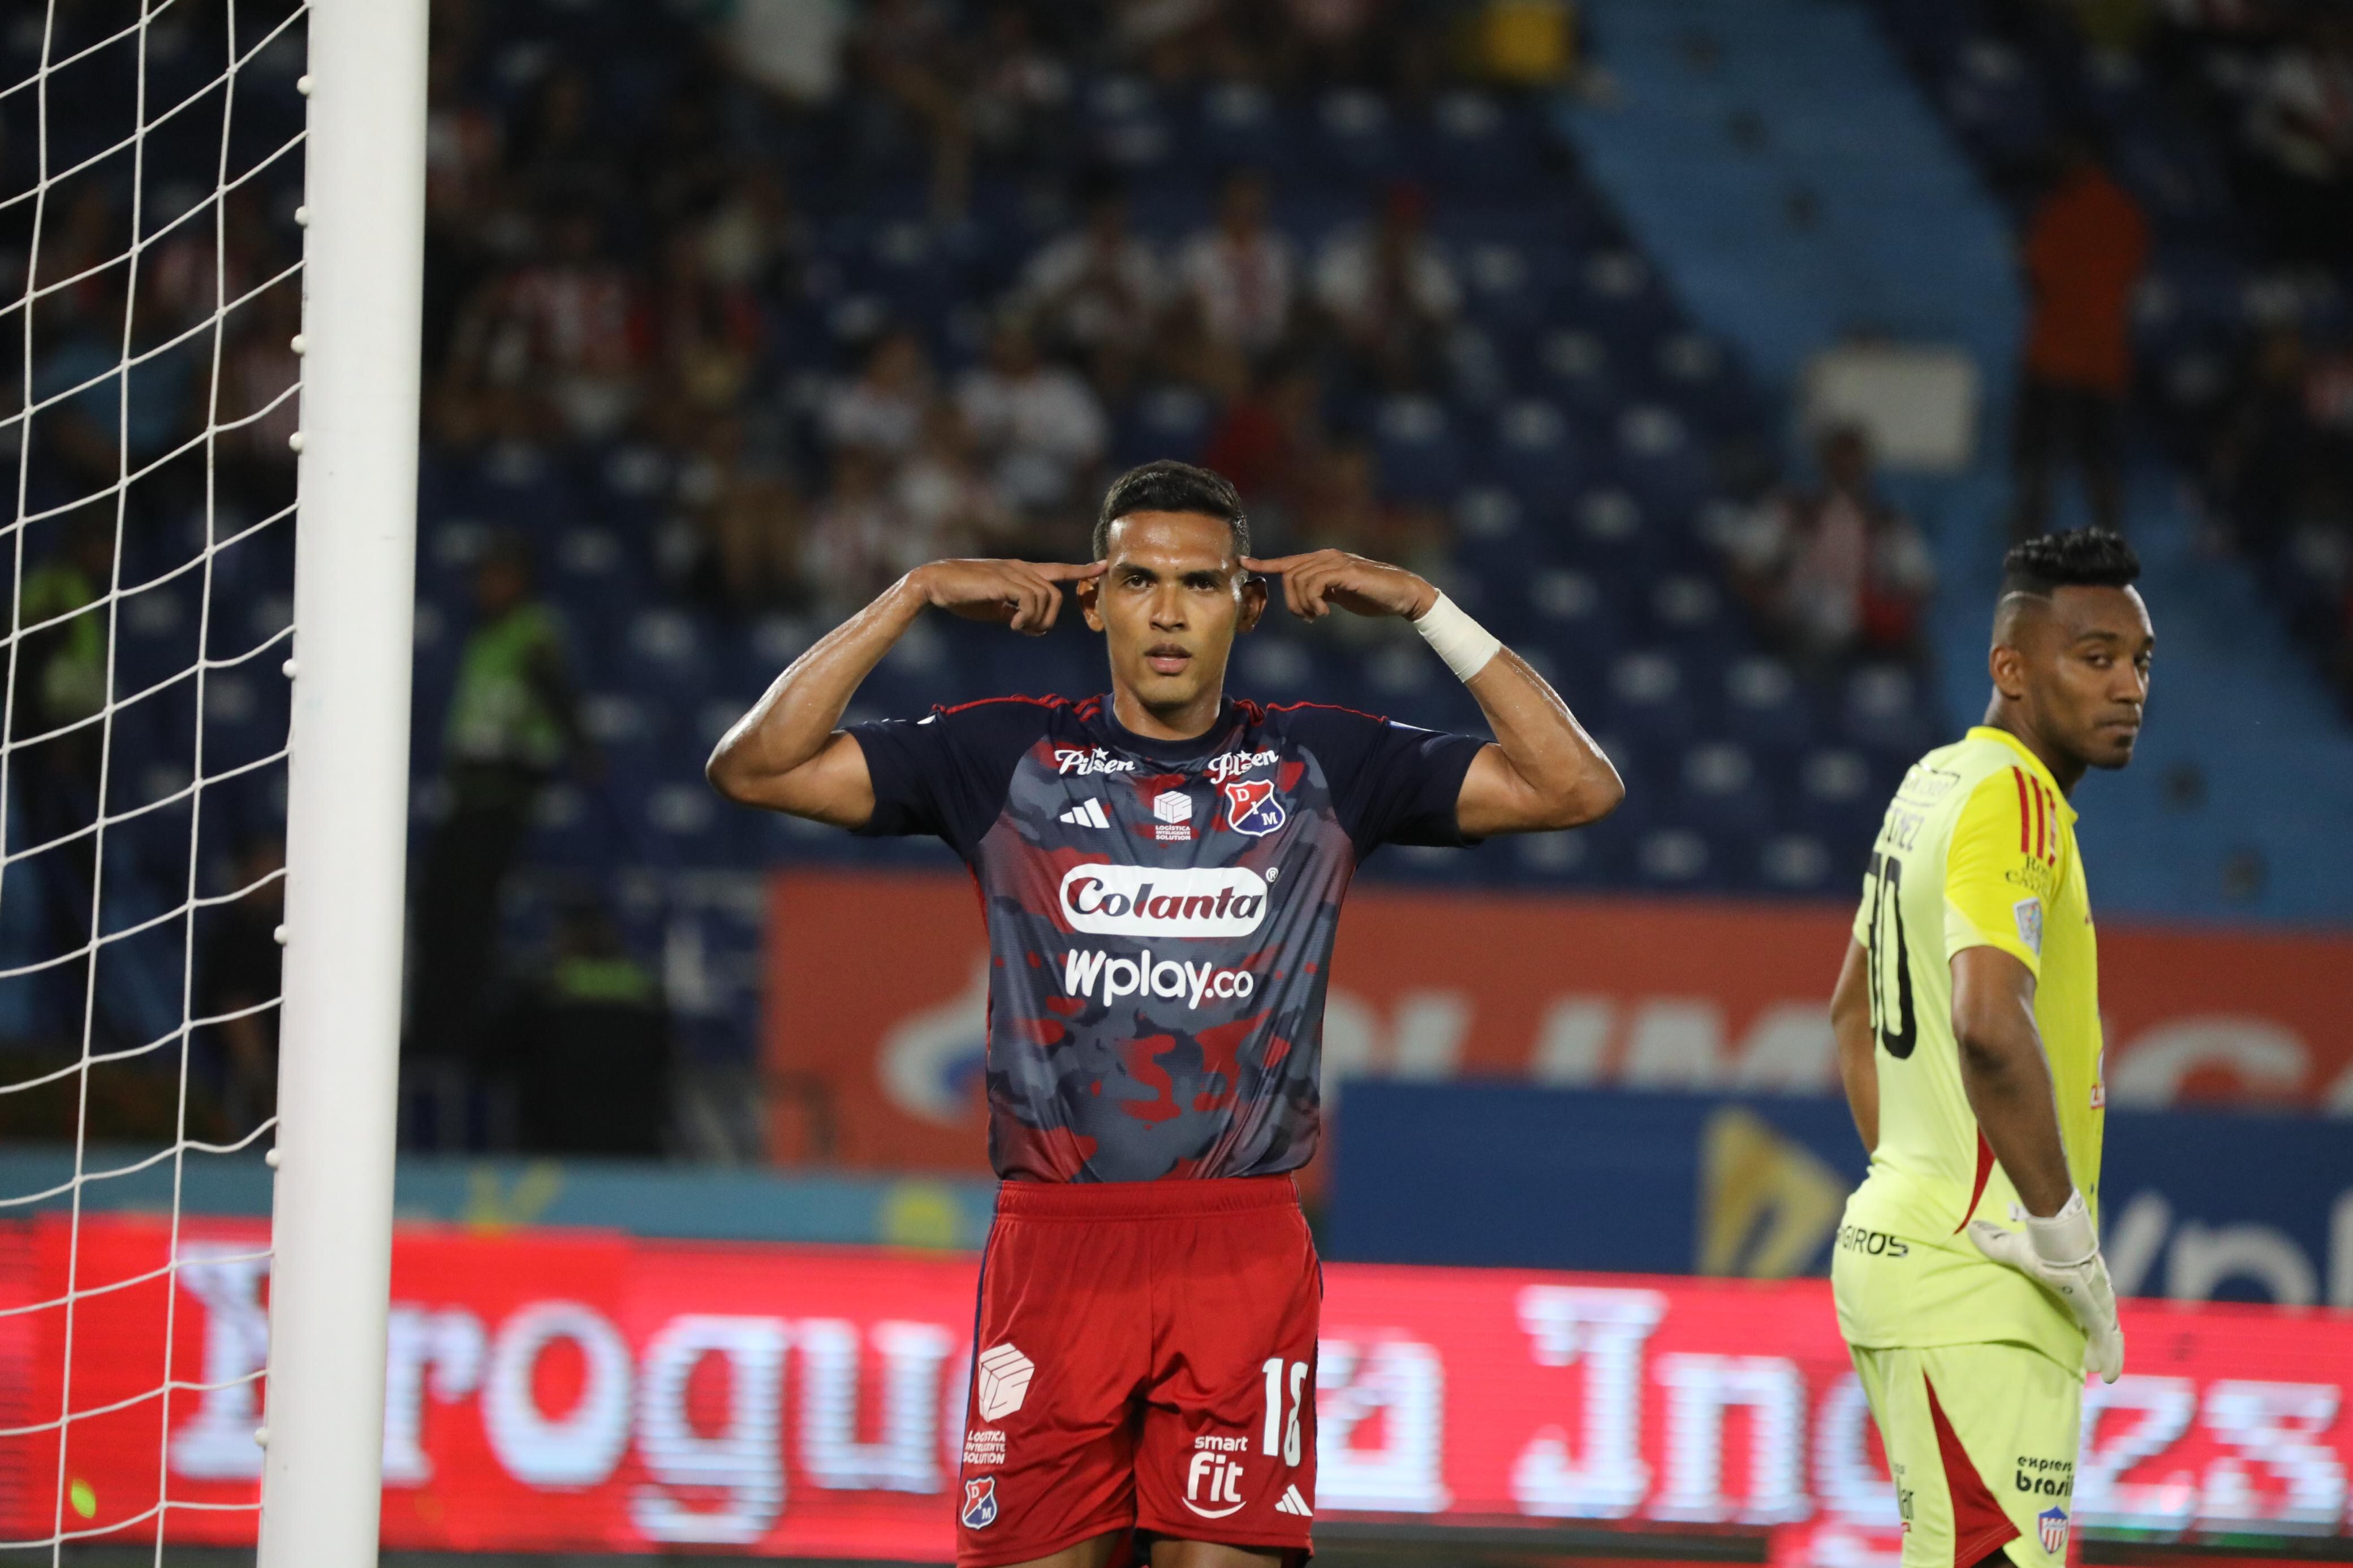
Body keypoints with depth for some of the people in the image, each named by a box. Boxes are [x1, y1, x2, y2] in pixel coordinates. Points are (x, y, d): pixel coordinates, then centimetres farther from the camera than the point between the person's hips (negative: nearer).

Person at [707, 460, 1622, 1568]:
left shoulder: (1322, 766, 9)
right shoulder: (1007, 759, 7)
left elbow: (1576, 787, 5)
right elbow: (755, 768, 2)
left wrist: (1424, 608, 1)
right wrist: (914, 597, -1)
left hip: (1244, 1256, 0)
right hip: (1054, 1241, 0)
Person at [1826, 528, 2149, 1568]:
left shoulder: (1934, 783, 17)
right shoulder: (2012, 799, -14)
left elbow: (1854, 1011, 30)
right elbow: (1989, 1024, -29)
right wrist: (2067, 1236, -21)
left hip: (1899, 1240, 10)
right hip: (1976, 1282, -10)